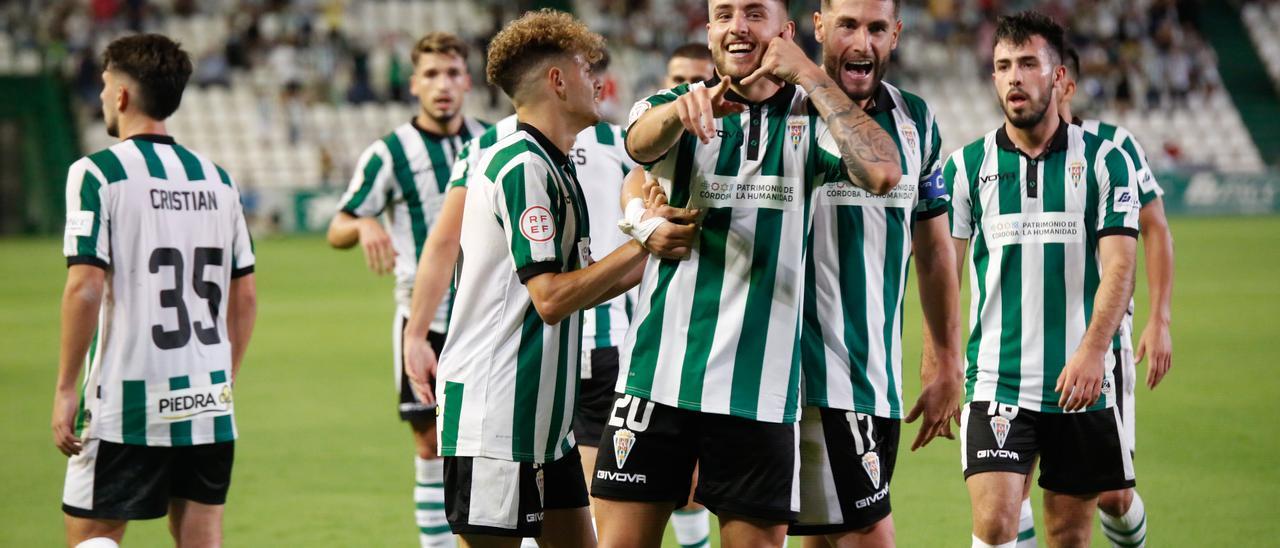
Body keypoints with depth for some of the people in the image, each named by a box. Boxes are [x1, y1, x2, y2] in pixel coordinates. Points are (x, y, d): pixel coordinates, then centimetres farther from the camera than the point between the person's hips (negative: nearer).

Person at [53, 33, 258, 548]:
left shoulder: (96, 173, -7)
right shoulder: (216, 179, 10)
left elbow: (85, 288, -14)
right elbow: (244, 297, 13)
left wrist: (65, 390, -8)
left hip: (124, 406, -5)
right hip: (208, 402, 5)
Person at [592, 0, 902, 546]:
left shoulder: (810, 118, 5)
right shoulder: (676, 105, 6)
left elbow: (882, 172, -16)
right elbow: (642, 141, -20)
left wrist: (810, 77, -13)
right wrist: (681, 110, -43)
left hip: (760, 391, 0)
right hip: (659, 375, 0)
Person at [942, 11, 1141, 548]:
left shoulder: (1104, 160, 1)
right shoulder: (965, 165, 4)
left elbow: (1119, 264, -7)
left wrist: (1094, 349, -22)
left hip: (1081, 382, 0)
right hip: (996, 379, 0)